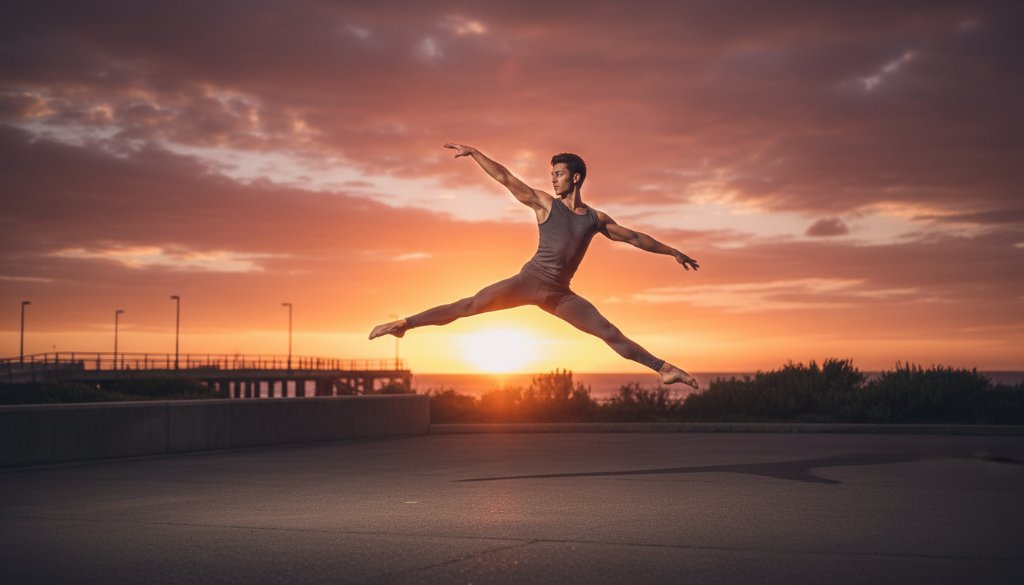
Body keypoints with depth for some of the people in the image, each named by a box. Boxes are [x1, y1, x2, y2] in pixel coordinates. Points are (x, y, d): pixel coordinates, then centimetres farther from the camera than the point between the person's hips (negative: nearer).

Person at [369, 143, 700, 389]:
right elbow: (506, 178, -2)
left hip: (560, 294, 2)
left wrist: (673, 252, 24)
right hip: (529, 281, -2)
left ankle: (664, 370, -1)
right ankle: (405, 324, -15)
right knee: (469, 306, -15)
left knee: (611, 333, -4)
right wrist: (474, 153, -8)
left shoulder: (596, 219, 11)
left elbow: (635, 238, 19)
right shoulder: (545, 203, 3)